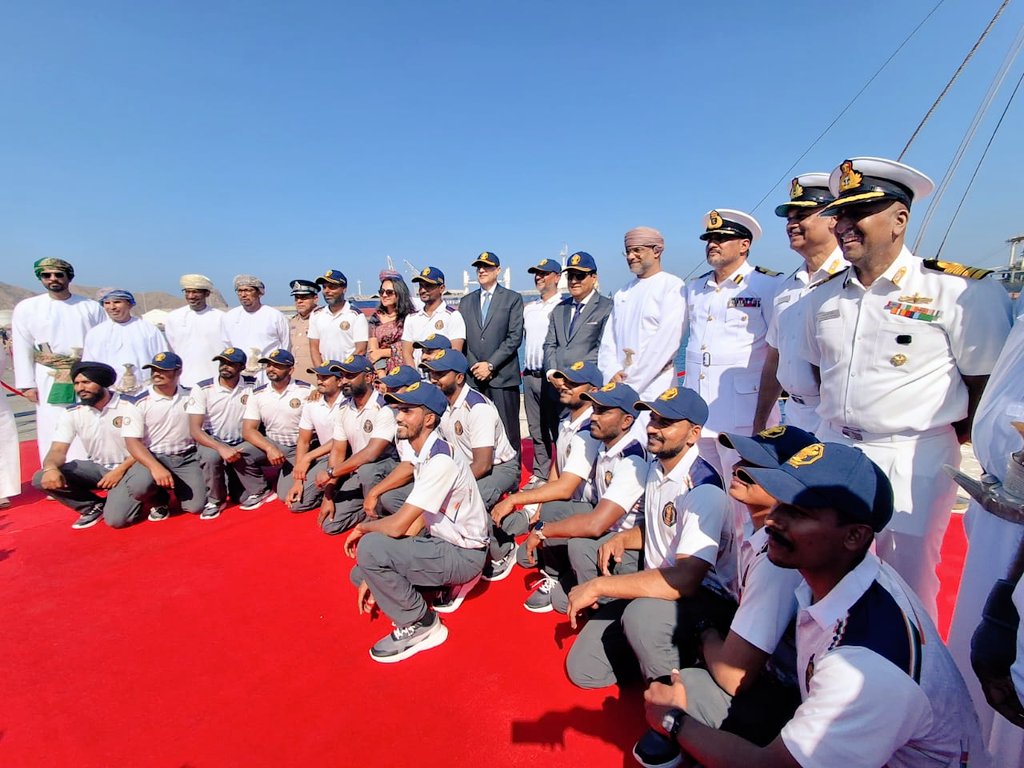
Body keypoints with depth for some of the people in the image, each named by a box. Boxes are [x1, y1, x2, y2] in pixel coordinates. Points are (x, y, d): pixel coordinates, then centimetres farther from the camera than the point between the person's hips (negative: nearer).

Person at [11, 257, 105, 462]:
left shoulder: (92, 307, 6)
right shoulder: (26, 308, 6)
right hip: (49, 381, 0)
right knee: (53, 432, 0)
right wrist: (27, 384, 0)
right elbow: (21, 348, 5)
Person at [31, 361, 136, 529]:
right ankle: (93, 506, 2)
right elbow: (58, 450, -7)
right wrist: (50, 468, -30)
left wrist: (120, 470, -23)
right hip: (96, 468, 5)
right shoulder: (72, 413, -2)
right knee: (41, 479, -17)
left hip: (127, 468, -5)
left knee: (115, 519, -25)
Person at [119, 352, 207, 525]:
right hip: (152, 457, -2)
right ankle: (157, 500, 8)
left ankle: (175, 485, 20)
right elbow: (132, 442, -13)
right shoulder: (138, 402, -7)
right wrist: (155, 467, -30)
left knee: (196, 506, -15)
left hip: (186, 458, 2)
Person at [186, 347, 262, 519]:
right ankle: (215, 500, -11)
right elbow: (195, 430, -17)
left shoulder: (252, 386, -6)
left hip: (242, 445, 1)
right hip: (211, 441, -1)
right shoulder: (202, 389, -12)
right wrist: (221, 448, -31)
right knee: (211, 455, -38)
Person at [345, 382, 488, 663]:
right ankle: (443, 584, 16)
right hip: (440, 540, 9)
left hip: (462, 554, -9)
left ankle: (420, 625, -6)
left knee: (370, 547, -25)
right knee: (361, 575, 11)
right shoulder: (422, 452, 2)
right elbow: (412, 521, 6)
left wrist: (363, 527, -5)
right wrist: (372, 577, 5)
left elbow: (397, 526, -28)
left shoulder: (440, 460, -27)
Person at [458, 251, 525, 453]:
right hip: (473, 377, 3)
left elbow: (515, 337, -3)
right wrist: (474, 366, -2)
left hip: (502, 376, -3)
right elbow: (462, 339, 12)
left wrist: (490, 365, -10)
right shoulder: (466, 301, 17)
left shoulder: (513, 299, 6)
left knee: (508, 432, -2)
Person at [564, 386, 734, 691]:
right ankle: (652, 647, 18)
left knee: (641, 614, -40)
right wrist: (622, 538, 0)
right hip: (657, 587, 7)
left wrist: (598, 586, -30)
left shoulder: (704, 490, -24)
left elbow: (685, 579, -35)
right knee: (582, 669, -2)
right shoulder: (657, 467, 4)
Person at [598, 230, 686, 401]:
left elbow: (667, 340, -12)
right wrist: (612, 373, -6)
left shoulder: (673, 287, -3)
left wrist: (631, 382, -13)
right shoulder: (622, 294, 17)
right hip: (619, 386, 5)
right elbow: (608, 338, 11)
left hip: (653, 388, -5)